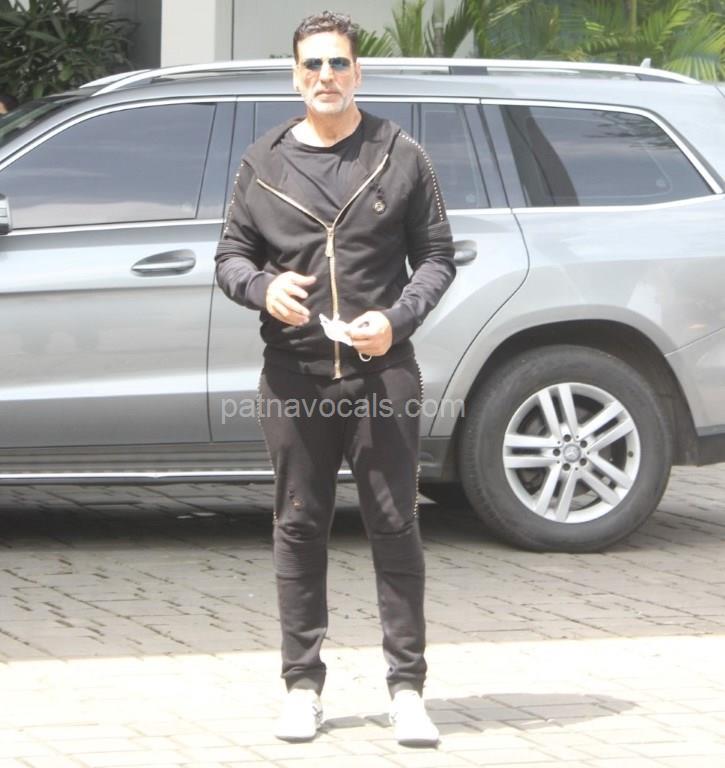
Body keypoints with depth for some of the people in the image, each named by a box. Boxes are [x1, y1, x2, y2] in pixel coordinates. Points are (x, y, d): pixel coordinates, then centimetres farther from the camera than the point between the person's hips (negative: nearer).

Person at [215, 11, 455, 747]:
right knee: (298, 530, 5)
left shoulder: (401, 156, 6)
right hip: (293, 375, 1)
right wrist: (262, 288, -9)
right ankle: (302, 686, 13)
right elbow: (230, 256, 14)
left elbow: (436, 257, 7)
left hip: (382, 373, -1)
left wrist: (396, 319, -10)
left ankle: (407, 688, 4)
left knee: (395, 528, -1)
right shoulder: (263, 162, 9)